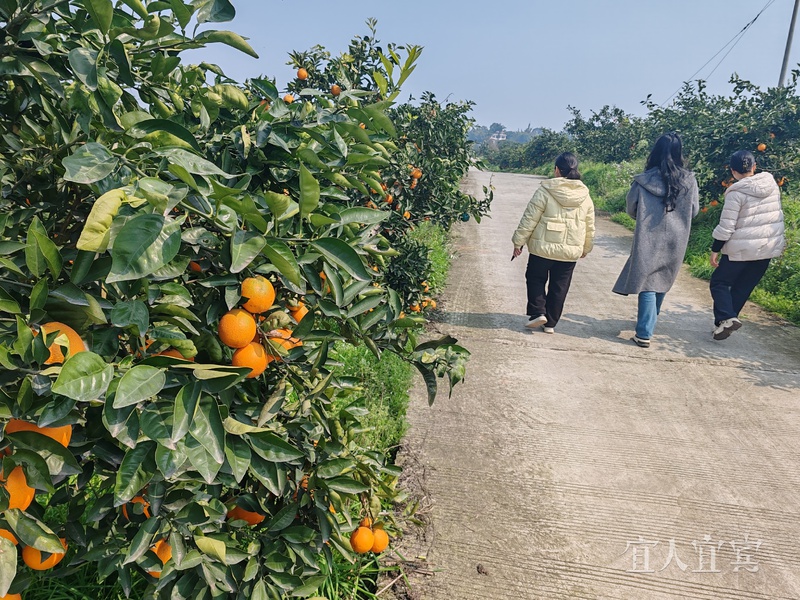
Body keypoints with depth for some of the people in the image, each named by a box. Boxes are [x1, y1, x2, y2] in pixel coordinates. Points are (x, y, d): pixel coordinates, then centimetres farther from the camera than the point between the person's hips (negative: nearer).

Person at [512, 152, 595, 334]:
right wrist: (586, 248, 25)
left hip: (543, 248, -3)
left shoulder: (545, 191, -11)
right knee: (559, 287, 12)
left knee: (535, 279, 16)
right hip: (570, 252, 4)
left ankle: (538, 312, 3)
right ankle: (550, 323, 18)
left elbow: (529, 219, -9)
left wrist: (518, 242, -1)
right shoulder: (585, 196, 4)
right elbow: (590, 227, 11)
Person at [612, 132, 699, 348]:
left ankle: (644, 334, -3)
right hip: (676, 242, 3)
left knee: (647, 284, 2)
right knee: (662, 281, 21)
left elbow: (631, 209, 1)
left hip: (648, 240, -3)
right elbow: (694, 211, 4)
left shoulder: (643, 181, -12)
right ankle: (650, 319, 40)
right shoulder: (689, 181, -6)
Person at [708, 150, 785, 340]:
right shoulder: (772, 184, 3)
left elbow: (726, 226, -16)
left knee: (719, 283, 6)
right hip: (769, 247, 6)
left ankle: (726, 318, -14)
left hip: (741, 249, -6)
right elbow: (777, 213, 14)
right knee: (743, 288, 14)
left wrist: (715, 249, -9)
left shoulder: (736, 193, -17)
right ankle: (724, 323, 19)